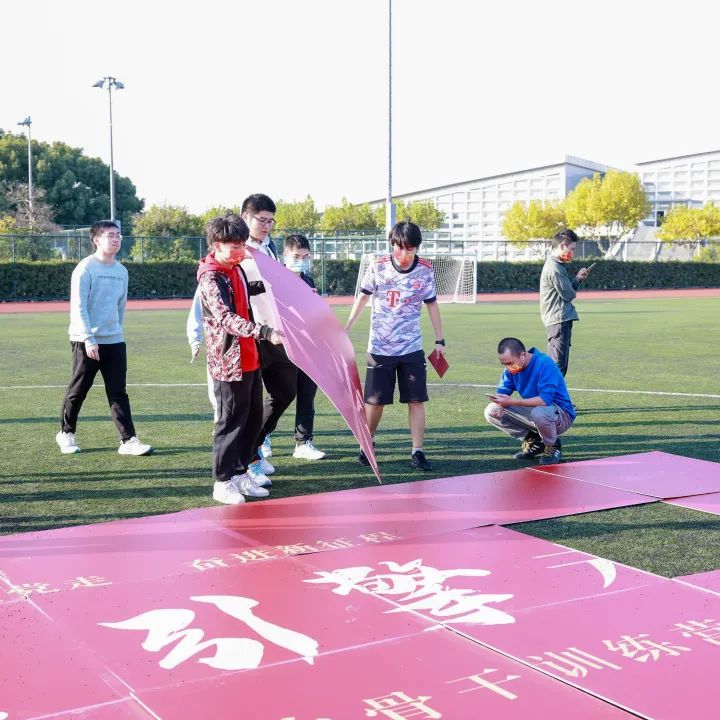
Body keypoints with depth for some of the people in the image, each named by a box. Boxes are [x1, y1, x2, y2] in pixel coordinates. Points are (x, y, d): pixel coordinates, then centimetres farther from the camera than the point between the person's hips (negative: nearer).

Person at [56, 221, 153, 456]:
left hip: (114, 341, 5)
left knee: (118, 393, 1)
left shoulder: (121, 271, 10)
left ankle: (128, 440, -1)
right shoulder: (85, 268, -9)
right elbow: (78, 307, -13)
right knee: (78, 390, 7)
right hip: (86, 341, -5)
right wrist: (88, 339, -18)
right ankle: (66, 433, 25)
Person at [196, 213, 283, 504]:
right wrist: (265, 332, -41)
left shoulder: (236, 269, 10)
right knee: (232, 420, -2)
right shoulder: (210, 278, -18)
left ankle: (241, 473, 27)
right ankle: (222, 482, 10)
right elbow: (226, 319, -30)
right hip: (229, 361, -9)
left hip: (250, 358, 9)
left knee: (253, 417, 15)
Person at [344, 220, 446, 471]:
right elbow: (363, 297, 5)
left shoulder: (425, 269, -4)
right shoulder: (378, 266, -7)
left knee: (416, 400, -3)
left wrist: (440, 340, 7)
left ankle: (417, 452, 3)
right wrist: (345, 330, 5)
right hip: (379, 347, 0)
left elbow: (431, 304, 7)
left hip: (412, 347, 1)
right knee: (375, 401, 5)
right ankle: (367, 445, 25)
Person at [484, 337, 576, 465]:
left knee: (538, 413, -42)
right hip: (533, 410, 7)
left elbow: (545, 399, -35)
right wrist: (498, 403, -23)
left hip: (561, 415, -7)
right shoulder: (511, 368, -3)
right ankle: (532, 441, 5)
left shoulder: (544, 364, -25)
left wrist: (512, 401, -37)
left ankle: (553, 446, -9)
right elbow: (502, 391, 2)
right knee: (491, 412, -7)